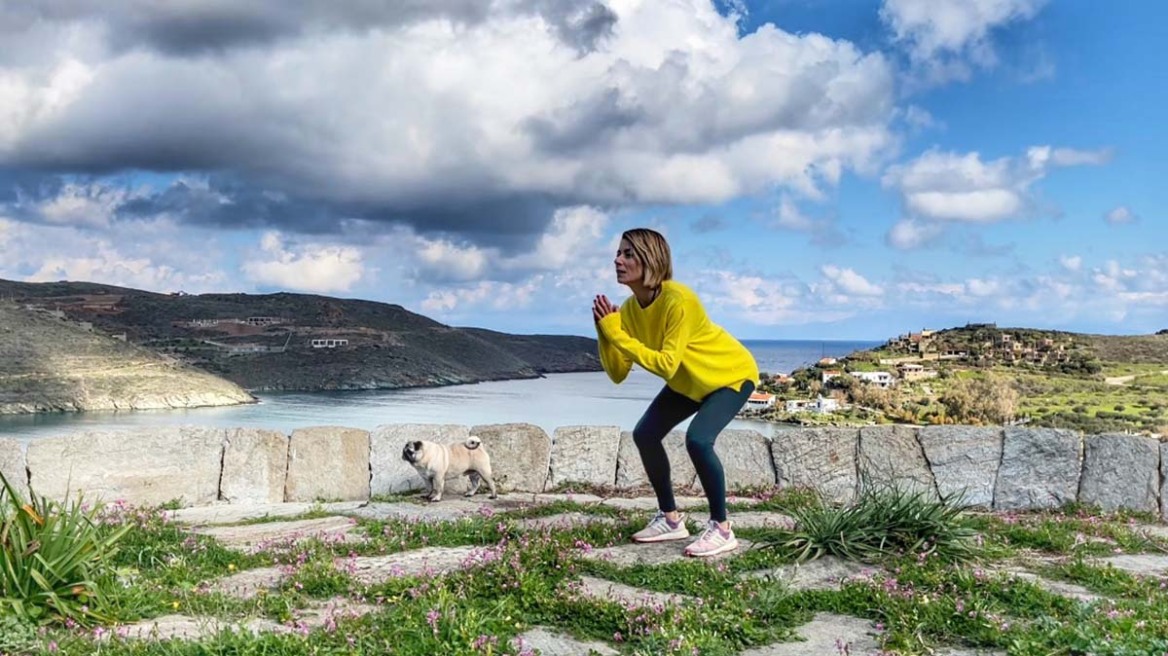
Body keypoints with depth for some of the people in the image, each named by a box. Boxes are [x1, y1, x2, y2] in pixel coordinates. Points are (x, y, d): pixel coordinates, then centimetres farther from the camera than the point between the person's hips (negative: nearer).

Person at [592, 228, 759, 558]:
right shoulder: (630, 308, -12)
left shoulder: (678, 300, -34)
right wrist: (605, 332, -27)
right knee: (644, 434, 0)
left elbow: (666, 365, -39)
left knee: (698, 439, -27)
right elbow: (617, 374, -13)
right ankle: (670, 519, 16)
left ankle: (721, 529, -9)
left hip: (732, 374, -8)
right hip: (689, 381, 8)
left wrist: (616, 333, -38)